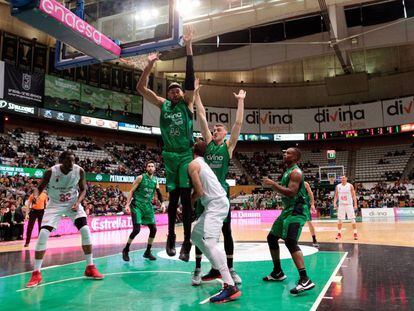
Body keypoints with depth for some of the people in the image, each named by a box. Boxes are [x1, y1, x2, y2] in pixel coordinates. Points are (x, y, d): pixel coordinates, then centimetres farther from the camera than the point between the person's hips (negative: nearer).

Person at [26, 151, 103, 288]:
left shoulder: (79, 171, -18)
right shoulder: (51, 172, -22)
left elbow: (83, 189, -3)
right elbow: (40, 187, -7)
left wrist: (77, 202, -20)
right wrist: (35, 195, -31)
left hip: (73, 203, 1)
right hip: (55, 204, -1)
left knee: (85, 230, -12)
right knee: (43, 234, -13)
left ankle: (90, 267, 1)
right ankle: (36, 273, 2)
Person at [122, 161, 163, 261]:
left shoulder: (155, 180, 7)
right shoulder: (141, 178, -8)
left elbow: (159, 193, 14)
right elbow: (132, 191, -8)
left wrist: (162, 203, -2)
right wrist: (127, 205, -16)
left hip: (148, 206, 6)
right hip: (137, 205, -6)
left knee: (153, 229, 2)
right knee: (137, 229, -12)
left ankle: (148, 252, 17)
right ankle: (126, 250, 9)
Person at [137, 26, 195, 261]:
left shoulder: (187, 104, 4)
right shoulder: (163, 105, 11)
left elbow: (190, 78, -9)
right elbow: (141, 88, 8)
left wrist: (188, 47, -15)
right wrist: (150, 65, -2)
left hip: (186, 155, -3)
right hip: (169, 155, 3)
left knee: (185, 197, -8)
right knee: (173, 197, 10)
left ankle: (187, 242, -5)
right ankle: (171, 236, 23)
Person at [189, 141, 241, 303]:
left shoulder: (193, 164, -5)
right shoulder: (203, 163, 22)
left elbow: (199, 192, -10)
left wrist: (189, 203, 6)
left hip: (216, 204, -10)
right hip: (217, 203, 10)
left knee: (210, 242, -20)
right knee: (196, 235, 18)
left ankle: (231, 287, -28)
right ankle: (217, 269, 24)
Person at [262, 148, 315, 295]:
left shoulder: (295, 172, -14)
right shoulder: (288, 171, 17)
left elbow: (291, 193, -28)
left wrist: (273, 183, -24)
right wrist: (274, 185, 16)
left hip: (297, 211, -11)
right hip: (288, 210, 11)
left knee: (290, 241, -27)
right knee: (272, 237, 15)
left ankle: (305, 280, -29)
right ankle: (278, 272, 27)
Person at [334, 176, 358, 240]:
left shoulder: (350, 186, -4)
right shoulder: (338, 186, 4)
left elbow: (354, 195, -3)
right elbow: (336, 196, 8)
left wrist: (355, 204, -11)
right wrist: (334, 203, -4)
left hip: (349, 205, -2)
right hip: (341, 205, 3)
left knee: (352, 219, -3)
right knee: (339, 220, 5)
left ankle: (355, 233, 5)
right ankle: (339, 233, 14)